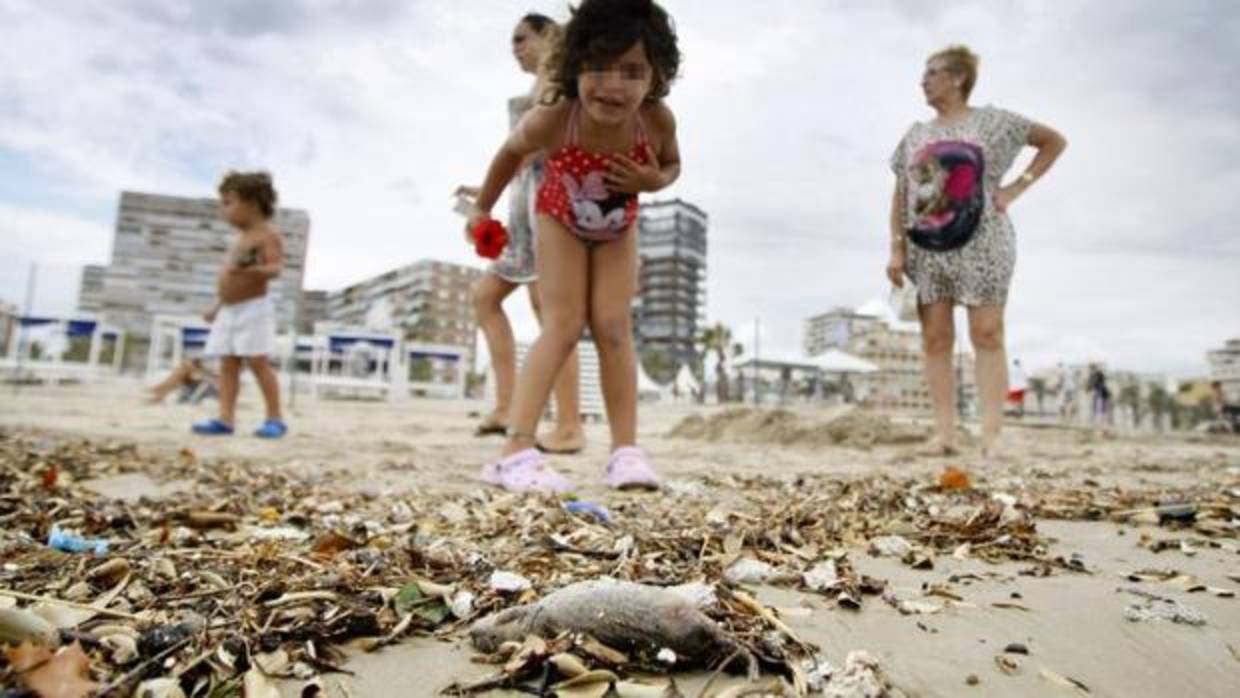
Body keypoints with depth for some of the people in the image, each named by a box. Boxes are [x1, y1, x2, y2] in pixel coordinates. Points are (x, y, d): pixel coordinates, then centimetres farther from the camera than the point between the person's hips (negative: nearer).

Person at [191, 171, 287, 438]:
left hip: (253, 309, -9)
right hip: (229, 312, 9)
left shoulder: (267, 234, -7)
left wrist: (251, 269, -39)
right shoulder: (239, 239, 20)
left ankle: (275, 419, -3)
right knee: (227, 365, 3)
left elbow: (275, 267, -22)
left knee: (258, 363, -9)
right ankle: (225, 418, 3)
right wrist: (219, 306, 25)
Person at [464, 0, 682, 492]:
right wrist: (483, 209, 1)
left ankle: (626, 450, -3)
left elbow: (673, 165, -8)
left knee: (614, 327, -7)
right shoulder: (552, 120, -35)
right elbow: (511, 152, -12)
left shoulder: (658, 121, -31)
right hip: (560, 218, -2)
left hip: (618, 226, 2)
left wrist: (652, 181, -31)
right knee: (563, 326, -14)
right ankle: (517, 451, -14)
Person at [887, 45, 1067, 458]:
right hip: (926, 249, 4)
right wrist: (896, 249, 0)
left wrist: (1017, 189, 1)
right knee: (935, 339, -1)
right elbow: (900, 196, 10)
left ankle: (992, 436, -4)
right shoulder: (915, 135, 15)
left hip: (981, 245, -3)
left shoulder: (991, 121, 6)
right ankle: (945, 434, 3)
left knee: (987, 335, -5)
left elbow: (1054, 141, 12)